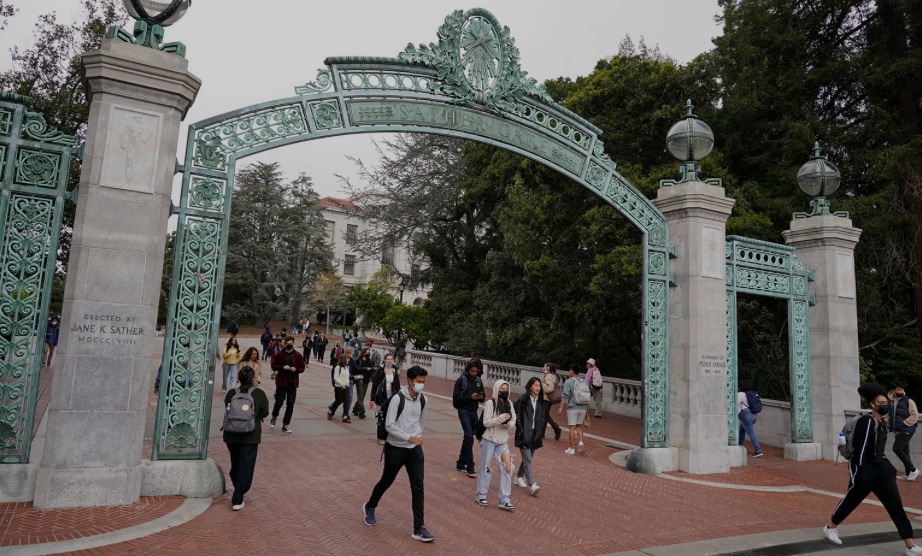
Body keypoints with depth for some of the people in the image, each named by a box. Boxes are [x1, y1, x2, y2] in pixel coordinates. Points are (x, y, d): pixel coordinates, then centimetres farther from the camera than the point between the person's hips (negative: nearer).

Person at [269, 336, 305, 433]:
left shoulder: (298, 355, 4)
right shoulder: (280, 354, 0)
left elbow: (302, 368, 8)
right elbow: (274, 366, -1)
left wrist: (296, 369, -12)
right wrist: (282, 367, -17)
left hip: (292, 383, 2)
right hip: (281, 382, -2)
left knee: (290, 405, 2)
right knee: (279, 402, -4)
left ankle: (286, 425, 12)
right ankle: (274, 416, 28)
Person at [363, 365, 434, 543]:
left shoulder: (423, 400, 0)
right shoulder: (398, 398, -18)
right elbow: (389, 425, -20)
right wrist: (408, 437, -24)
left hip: (415, 449, 4)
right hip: (396, 449, -4)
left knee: (418, 487, -2)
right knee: (386, 482, 15)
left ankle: (419, 529, 3)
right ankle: (369, 507, 44)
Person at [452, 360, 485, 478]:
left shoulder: (478, 381, 8)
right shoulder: (461, 380, -7)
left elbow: (482, 397, 15)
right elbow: (456, 397, -11)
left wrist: (482, 397, -9)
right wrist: (470, 397, -21)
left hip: (474, 411, 6)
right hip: (464, 411, -6)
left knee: (468, 438, 11)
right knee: (469, 437, -14)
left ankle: (461, 463, 23)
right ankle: (470, 467, -11)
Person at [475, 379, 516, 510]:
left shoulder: (509, 404, 4)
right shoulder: (490, 403, -13)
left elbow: (513, 421, 7)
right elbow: (486, 422, -17)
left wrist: (509, 425, -15)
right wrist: (501, 418, -27)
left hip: (503, 441, 5)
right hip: (489, 440, -5)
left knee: (507, 469, -1)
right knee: (485, 468, 8)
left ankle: (505, 500, 6)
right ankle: (481, 495, 26)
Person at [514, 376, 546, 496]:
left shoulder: (540, 401, 9)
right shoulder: (522, 399, -9)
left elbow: (542, 419, 15)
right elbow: (516, 415, -7)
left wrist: (542, 435, 14)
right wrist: (520, 429, -11)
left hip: (535, 434, 6)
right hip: (524, 434, -6)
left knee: (527, 458, 14)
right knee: (527, 459, -10)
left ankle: (519, 477, 32)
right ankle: (532, 485, -14)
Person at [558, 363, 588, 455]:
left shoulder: (568, 382, -8)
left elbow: (565, 396, -14)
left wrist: (561, 407, -10)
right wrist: (587, 407, 22)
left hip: (573, 407, -5)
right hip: (583, 407, 5)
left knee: (572, 427, 2)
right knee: (579, 426, 18)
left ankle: (572, 448, 6)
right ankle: (580, 442, -2)